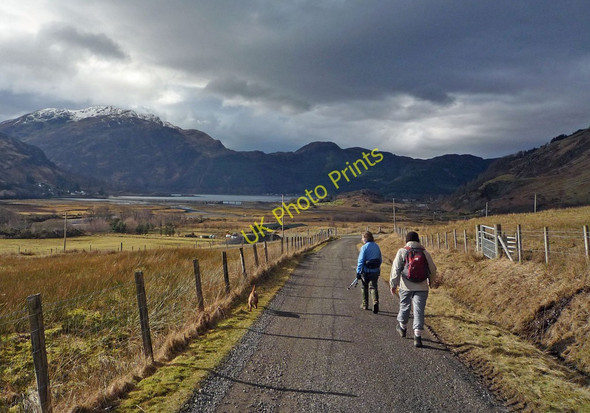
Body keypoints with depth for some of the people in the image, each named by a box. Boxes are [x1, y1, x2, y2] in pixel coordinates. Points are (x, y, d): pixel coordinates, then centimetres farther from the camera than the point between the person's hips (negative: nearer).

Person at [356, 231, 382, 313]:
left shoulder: (364, 247, -13)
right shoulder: (377, 246, 7)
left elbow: (361, 261, -15)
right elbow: (380, 260, 13)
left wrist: (358, 272, -11)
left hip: (366, 271, -4)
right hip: (375, 271, 4)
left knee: (364, 288, 13)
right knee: (373, 287, 4)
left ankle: (365, 305, 23)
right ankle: (375, 302, -19)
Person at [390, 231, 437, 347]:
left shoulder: (402, 252, -4)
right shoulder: (424, 252, 3)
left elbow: (396, 269, -7)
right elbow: (432, 269, 12)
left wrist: (393, 284, 1)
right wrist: (431, 282, 29)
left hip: (406, 286, -1)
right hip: (422, 287, 1)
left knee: (404, 307, 18)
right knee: (419, 310, 1)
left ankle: (402, 327, 40)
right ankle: (417, 336, -4)